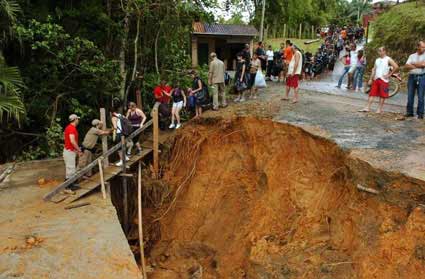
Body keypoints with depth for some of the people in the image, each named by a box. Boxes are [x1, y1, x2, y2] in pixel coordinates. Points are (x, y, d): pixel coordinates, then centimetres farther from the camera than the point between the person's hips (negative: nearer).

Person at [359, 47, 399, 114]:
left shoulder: (388, 59, -3)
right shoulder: (377, 60, 16)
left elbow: (396, 67, -11)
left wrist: (389, 74, -10)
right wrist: (371, 79, 11)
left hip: (383, 80, -6)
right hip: (376, 79, 6)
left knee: (382, 95, -1)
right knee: (372, 93, 0)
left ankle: (380, 109, 4)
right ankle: (367, 108, -1)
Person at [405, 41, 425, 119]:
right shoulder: (412, 56, 13)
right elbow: (407, 66, 0)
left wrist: (413, 64, -1)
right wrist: (418, 65, -9)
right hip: (412, 76, 3)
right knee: (410, 96, 3)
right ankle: (409, 112, 11)